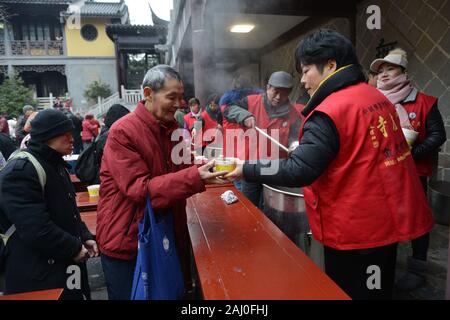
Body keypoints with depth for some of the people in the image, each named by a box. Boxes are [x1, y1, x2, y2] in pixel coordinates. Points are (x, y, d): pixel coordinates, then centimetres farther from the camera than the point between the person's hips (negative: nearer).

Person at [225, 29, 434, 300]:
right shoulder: (377, 97, 6)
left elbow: (297, 172, -28)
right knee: (377, 291, 25)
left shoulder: (330, 112, -23)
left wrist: (246, 170, -18)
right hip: (386, 218, 9)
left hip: (356, 230, -9)